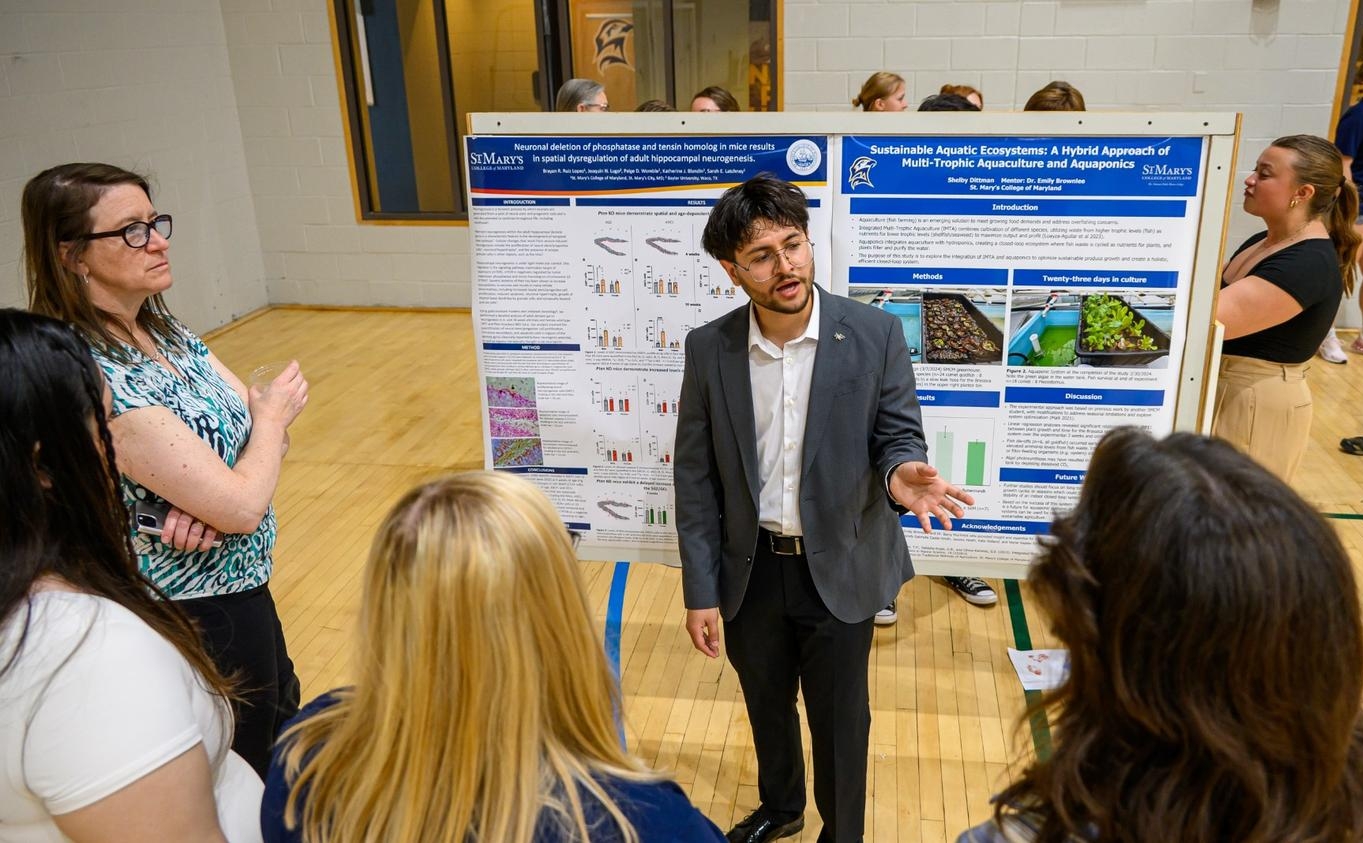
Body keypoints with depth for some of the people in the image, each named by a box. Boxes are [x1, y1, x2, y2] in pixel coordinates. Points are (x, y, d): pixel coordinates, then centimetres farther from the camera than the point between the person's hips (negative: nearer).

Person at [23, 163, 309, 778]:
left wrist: (209, 499, -20)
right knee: (250, 772, 13)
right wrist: (272, 417, -10)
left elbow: (261, 423, -1)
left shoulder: (165, 333, 0)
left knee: (284, 719, 27)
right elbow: (243, 507, -27)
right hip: (197, 613, -8)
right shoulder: (97, 380, -28)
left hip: (238, 584, 8)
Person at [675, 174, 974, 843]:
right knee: (767, 708, 25)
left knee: (840, 723, 15)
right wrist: (701, 591, -4)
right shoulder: (709, 348, -9)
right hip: (749, 571, 2)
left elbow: (899, 433, -5)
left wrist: (900, 472, -31)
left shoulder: (875, 333, -13)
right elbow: (695, 476, -4)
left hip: (839, 568, -2)